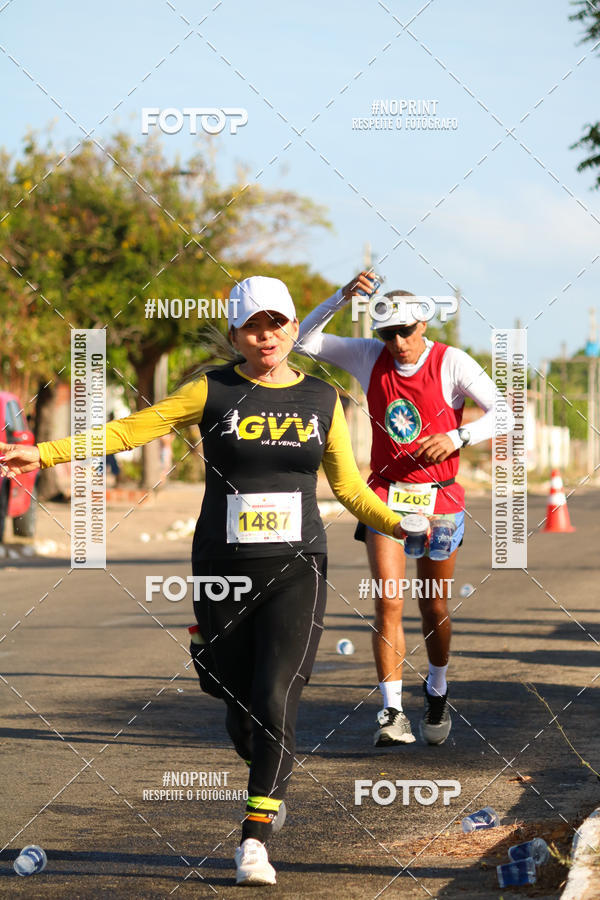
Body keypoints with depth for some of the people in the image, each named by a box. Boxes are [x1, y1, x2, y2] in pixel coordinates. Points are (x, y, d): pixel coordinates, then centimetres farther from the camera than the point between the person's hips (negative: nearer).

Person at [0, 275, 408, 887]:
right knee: (240, 706, 7)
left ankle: (254, 837, -10)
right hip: (223, 569, 0)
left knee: (276, 700, -15)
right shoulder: (213, 392, 1)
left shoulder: (322, 400, 8)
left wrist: (402, 525, 5)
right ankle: (267, 777, 40)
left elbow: (348, 486, 16)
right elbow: (132, 429, 0)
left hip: (295, 572, 0)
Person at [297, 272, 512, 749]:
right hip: (385, 495, 1)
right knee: (388, 602, -12)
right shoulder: (369, 356, 1)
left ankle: (437, 692, 34)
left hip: (438, 498, -1)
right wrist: (343, 297, -12)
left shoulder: (451, 362, -8)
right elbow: (304, 340, 0)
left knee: (435, 608, 9)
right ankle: (393, 712, -12)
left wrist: (458, 438, -27)